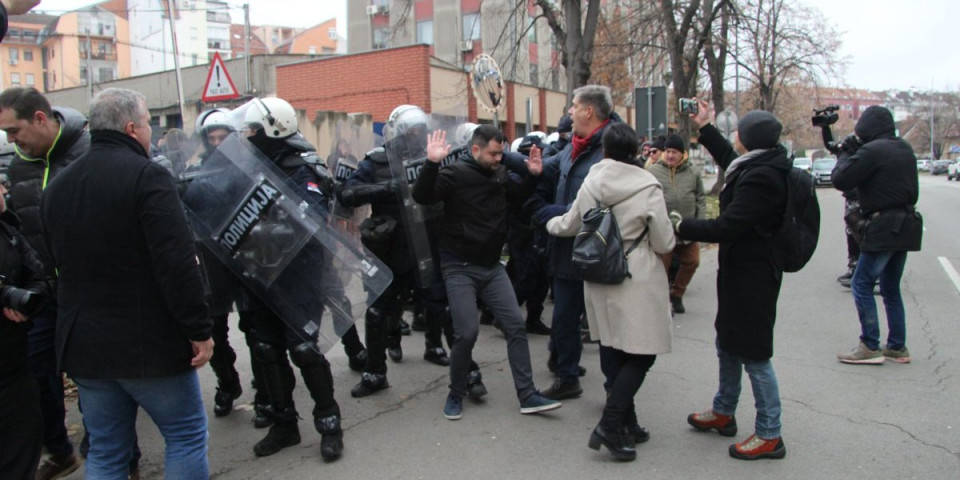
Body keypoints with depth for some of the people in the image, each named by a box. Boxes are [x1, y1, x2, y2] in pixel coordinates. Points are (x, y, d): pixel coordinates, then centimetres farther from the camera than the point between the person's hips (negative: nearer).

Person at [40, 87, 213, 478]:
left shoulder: (56, 187, 10)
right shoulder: (146, 176, -15)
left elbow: (59, 262, 18)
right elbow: (178, 263, -22)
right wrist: (199, 330, -16)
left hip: (82, 345, 7)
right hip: (150, 343, -7)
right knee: (187, 435, 9)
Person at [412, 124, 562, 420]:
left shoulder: (500, 175, 7)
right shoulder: (455, 174, -12)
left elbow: (518, 196, 26)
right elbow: (422, 197, -24)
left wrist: (533, 175, 10)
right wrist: (431, 163, -37)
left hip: (492, 266, 6)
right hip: (460, 268, -6)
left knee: (516, 325, 1)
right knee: (467, 332, -10)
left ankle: (527, 396, 9)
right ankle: (456, 395, 14)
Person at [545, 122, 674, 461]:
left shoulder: (591, 184, 1)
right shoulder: (648, 188, -14)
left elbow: (569, 225, 16)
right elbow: (664, 243, -8)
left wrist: (551, 225, 37)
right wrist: (668, 228, 15)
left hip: (600, 280, 6)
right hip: (636, 283, -6)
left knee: (613, 352, 14)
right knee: (641, 354, 2)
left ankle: (626, 423, 25)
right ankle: (610, 425, -5)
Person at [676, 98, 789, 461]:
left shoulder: (760, 178, -24)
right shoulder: (759, 166, 6)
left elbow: (727, 227, -26)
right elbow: (731, 161, 29)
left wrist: (681, 226, -16)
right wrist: (705, 128, 33)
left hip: (752, 276, -10)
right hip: (742, 271, 10)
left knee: (754, 355, -1)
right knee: (728, 345, 21)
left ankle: (769, 436, 12)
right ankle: (723, 413, 37)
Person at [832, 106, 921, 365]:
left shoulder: (871, 151, -15)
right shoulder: (905, 149, 13)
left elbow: (841, 180, -15)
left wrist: (845, 153, 2)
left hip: (884, 227, -9)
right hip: (906, 225, 9)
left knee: (862, 285, -3)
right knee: (891, 289, 15)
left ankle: (870, 347, -4)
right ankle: (897, 347, 19)